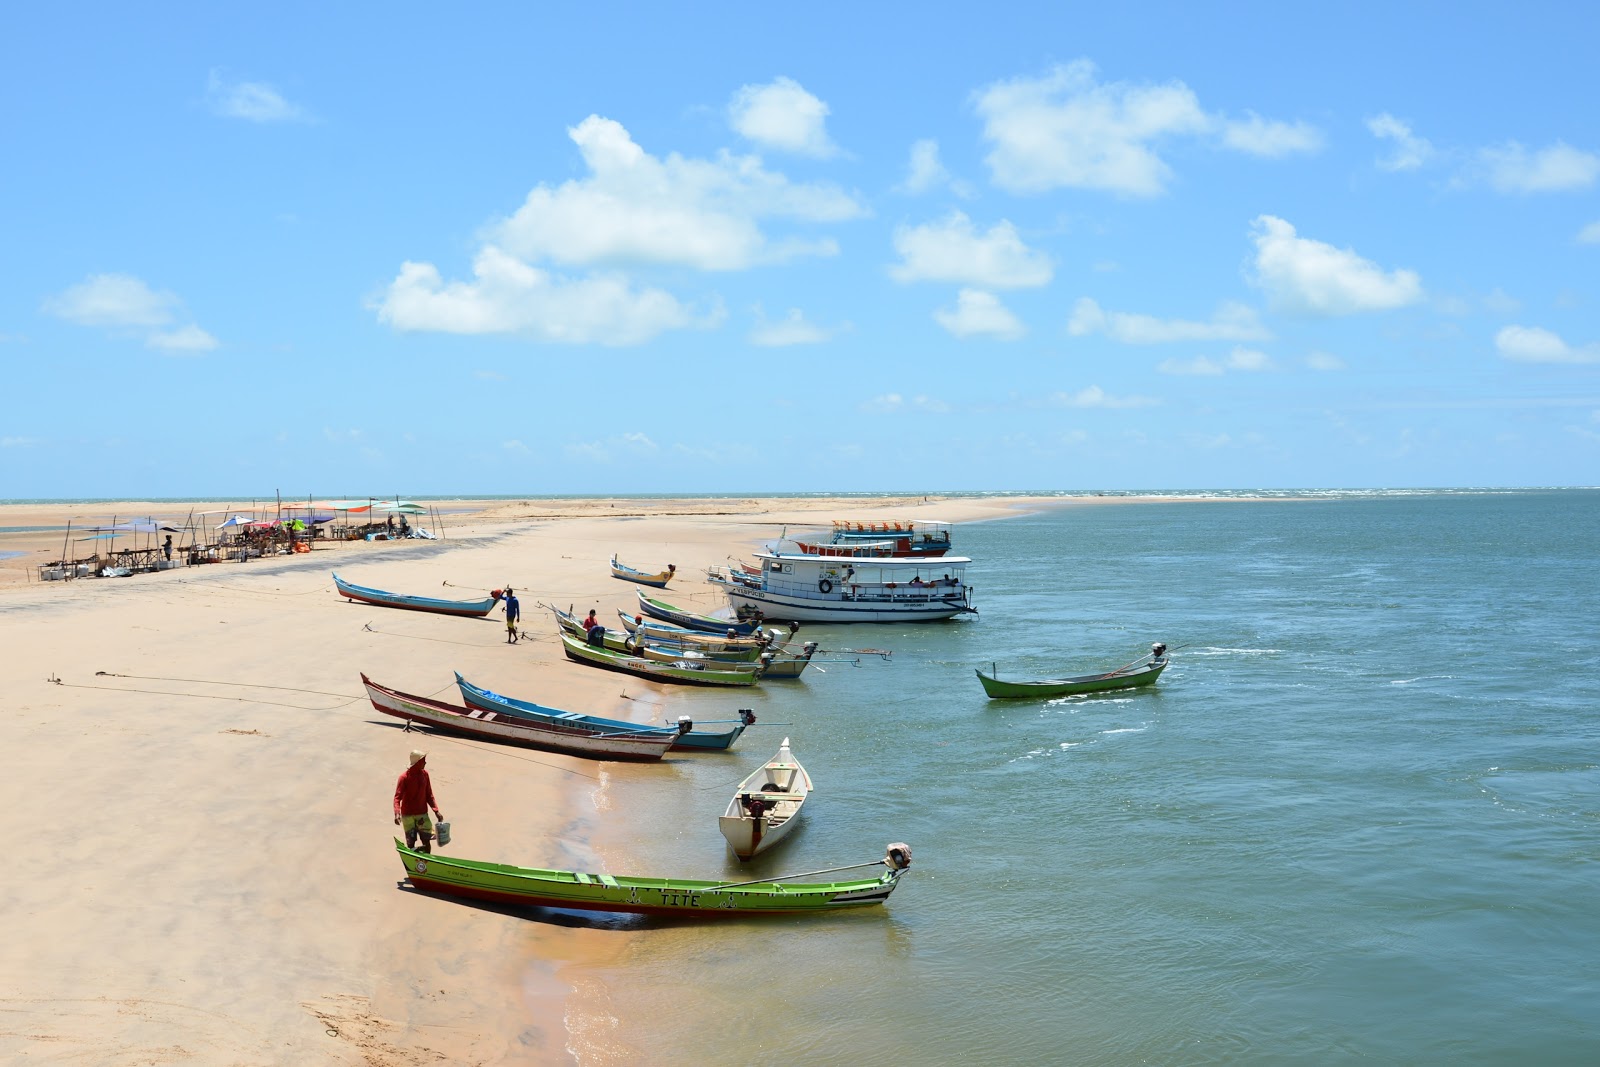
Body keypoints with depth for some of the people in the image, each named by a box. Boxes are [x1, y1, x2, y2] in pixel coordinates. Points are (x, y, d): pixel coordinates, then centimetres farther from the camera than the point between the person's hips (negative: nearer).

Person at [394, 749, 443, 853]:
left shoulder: (425, 774, 2)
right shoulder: (404, 777, -13)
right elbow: (397, 797, -15)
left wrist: (436, 811, 0)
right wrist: (397, 813, -31)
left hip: (422, 814, 4)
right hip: (408, 816, -4)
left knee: (427, 841, 0)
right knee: (411, 844, 1)